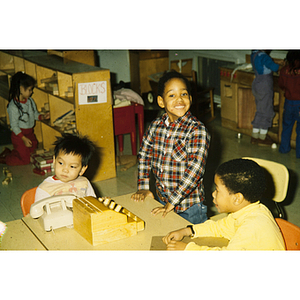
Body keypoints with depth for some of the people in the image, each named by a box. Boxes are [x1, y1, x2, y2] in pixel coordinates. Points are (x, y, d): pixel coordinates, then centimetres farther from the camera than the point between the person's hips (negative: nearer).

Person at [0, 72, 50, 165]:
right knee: (25, 159, 2)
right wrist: (24, 139, -22)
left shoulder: (30, 101, -3)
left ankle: (9, 153, 28)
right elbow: (14, 125, -21)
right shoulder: (13, 106, -24)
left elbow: (35, 114, 12)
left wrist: (42, 117, -9)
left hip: (30, 133, 7)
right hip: (19, 134, -7)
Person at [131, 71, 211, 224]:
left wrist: (172, 202, -25)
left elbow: (195, 171, -25)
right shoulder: (156, 125, -2)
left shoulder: (197, 131, -19)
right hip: (161, 200, 5)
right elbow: (144, 155, 11)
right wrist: (143, 187, 3)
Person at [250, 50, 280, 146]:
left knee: (260, 111, 16)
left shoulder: (254, 54, 9)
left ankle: (254, 137, 21)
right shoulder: (263, 56, -20)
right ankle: (262, 139, 9)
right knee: (267, 112, 2)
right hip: (265, 87, -9)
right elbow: (274, 67, -24)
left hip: (257, 84, 9)